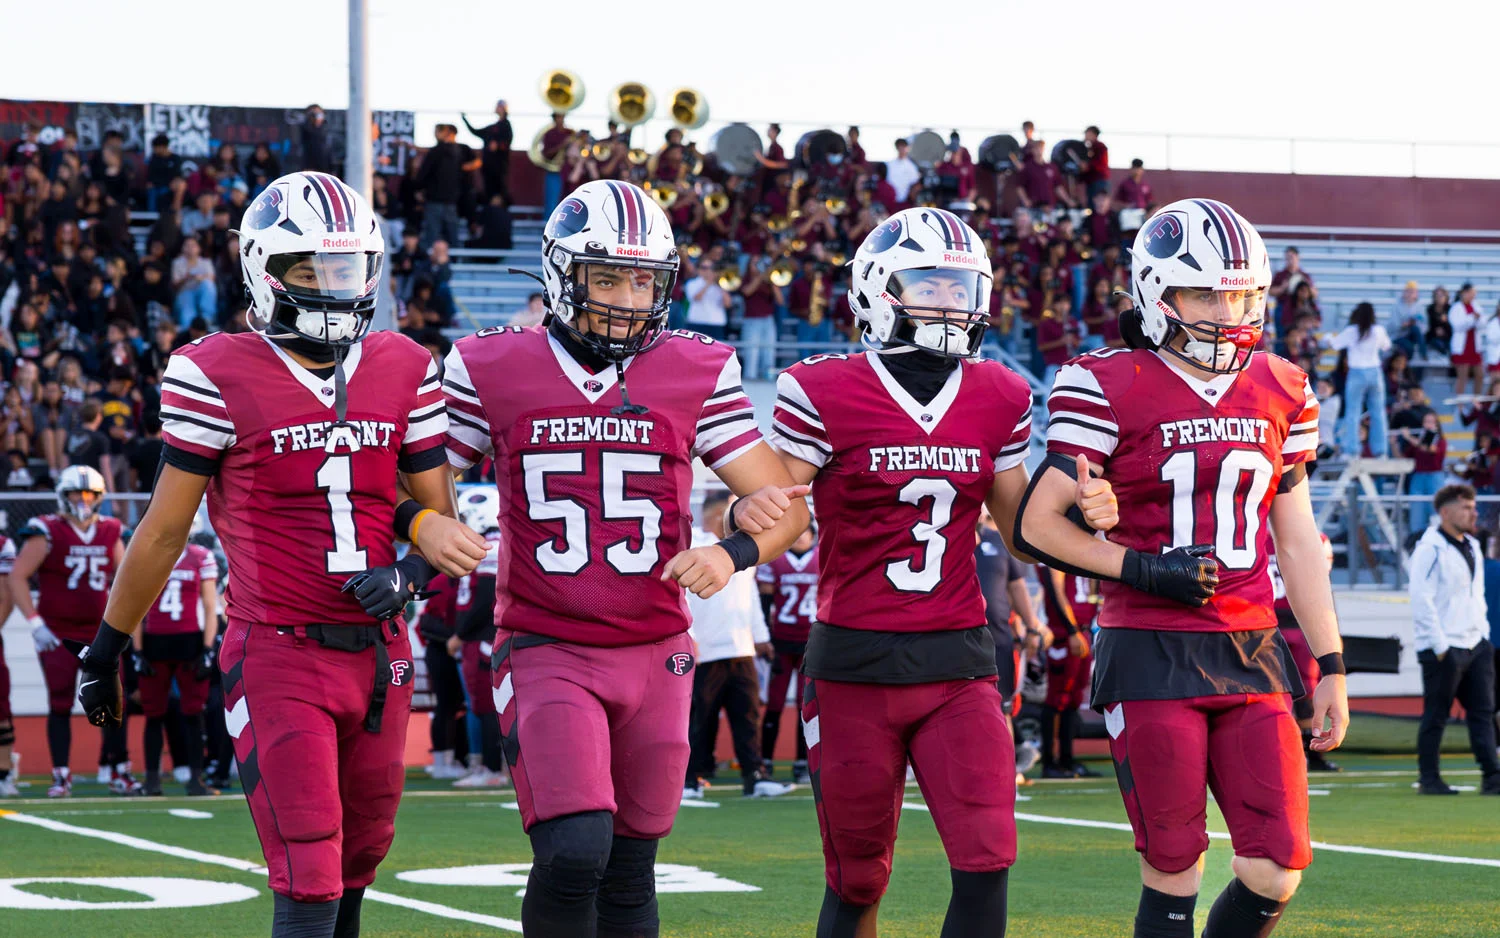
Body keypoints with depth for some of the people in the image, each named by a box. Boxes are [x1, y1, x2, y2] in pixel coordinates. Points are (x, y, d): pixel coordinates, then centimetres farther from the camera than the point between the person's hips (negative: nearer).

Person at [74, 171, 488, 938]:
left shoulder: (405, 372, 6)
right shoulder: (219, 377, -7)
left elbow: (440, 520, 9)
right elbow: (165, 529, 0)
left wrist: (407, 574, -14)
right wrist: (105, 650, 6)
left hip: (378, 654, 5)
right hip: (277, 656, -5)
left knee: (355, 871, 15)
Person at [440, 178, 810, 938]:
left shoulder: (697, 374, 1)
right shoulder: (492, 370, -2)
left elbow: (785, 507, 1)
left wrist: (732, 552, -20)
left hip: (655, 658, 3)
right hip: (546, 652, -2)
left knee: (628, 874, 10)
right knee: (573, 854, -20)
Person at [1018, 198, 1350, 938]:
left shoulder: (1281, 393, 11)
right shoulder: (1111, 390, -5)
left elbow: (1298, 542, 16)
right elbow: (1037, 524, -7)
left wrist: (1330, 665, 14)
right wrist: (1142, 570, -17)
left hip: (1251, 654, 5)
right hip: (1152, 656, -5)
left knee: (1276, 871, -3)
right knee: (1174, 876, -3)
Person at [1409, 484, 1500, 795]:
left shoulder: (1472, 547, 15)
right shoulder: (1430, 549, -12)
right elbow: (1421, 600, -16)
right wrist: (1440, 647, -18)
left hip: (1475, 646, 8)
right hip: (1443, 650, -8)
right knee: (1436, 715, -1)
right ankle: (1428, 778, 6)